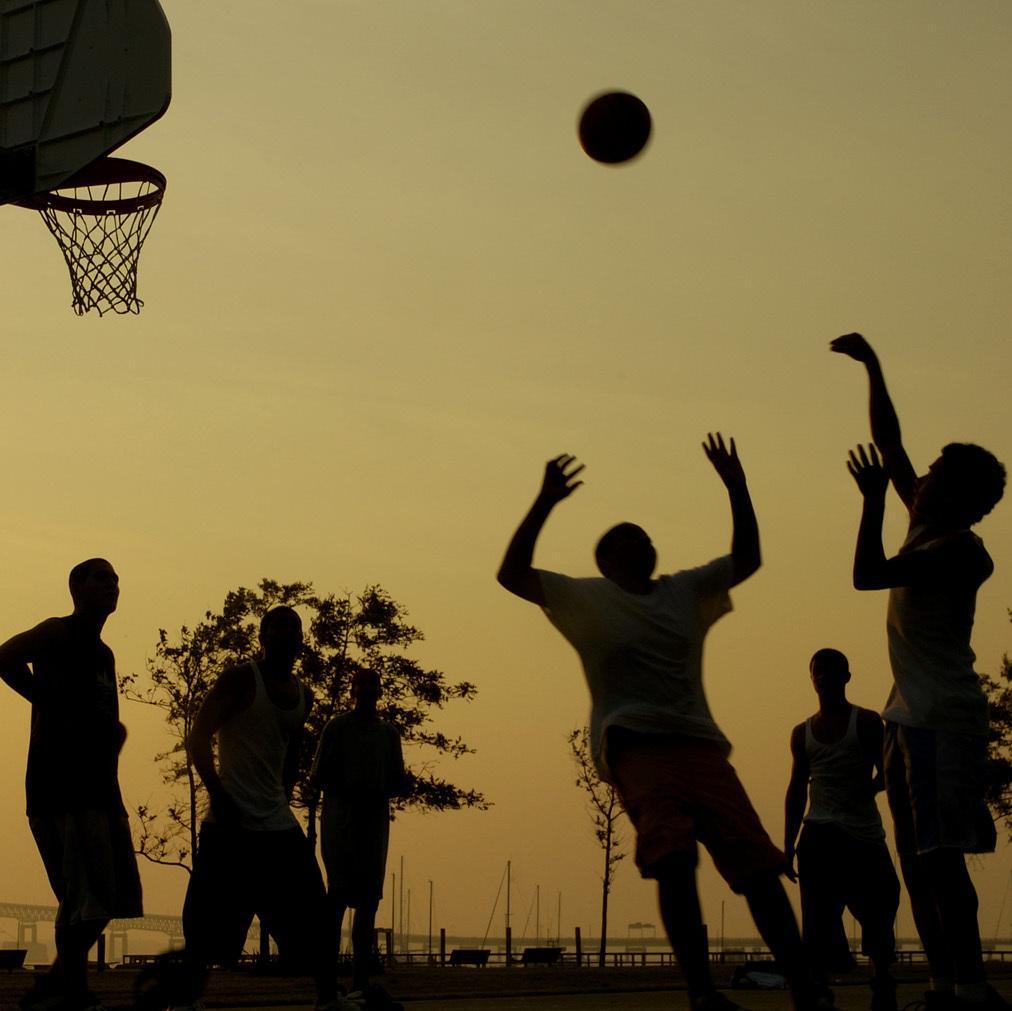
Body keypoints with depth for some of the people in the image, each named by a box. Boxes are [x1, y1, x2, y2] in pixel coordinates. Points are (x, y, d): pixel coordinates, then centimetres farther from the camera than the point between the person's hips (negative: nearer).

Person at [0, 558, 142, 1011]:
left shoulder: (102, 654, 24)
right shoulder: (61, 633, -2)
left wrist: (114, 732, 10)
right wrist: (49, 706, -13)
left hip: (98, 786, 9)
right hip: (61, 783, -9)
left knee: (111, 894, 10)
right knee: (86, 893, -13)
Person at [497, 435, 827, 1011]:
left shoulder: (687, 591, 21)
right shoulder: (588, 600, 12)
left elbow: (747, 559, 16)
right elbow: (512, 574, 3)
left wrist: (737, 488, 5)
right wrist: (546, 503, -7)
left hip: (701, 744, 4)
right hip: (633, 743, -4)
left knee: (758, 863, -7)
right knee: (673, 856, -27)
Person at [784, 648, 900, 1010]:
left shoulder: (867, 722, 7)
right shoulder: (802, 733, 17)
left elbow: (886, 772, 0)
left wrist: (870, 787, -22)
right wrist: (788, 846, 11)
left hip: (865, 834, -2)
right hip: (820, 837, 2)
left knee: (876, 918, -3)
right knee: (819, 926, -7)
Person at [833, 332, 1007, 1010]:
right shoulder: (927, 525, 11)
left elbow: (869, 574, -19)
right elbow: (889, 442, 19)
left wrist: (873, 498, -13)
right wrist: (872, 367, 19)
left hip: (943, 716, -9)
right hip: (911, 713, 9)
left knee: (941, 854, -13)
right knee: (916, 858, 6)